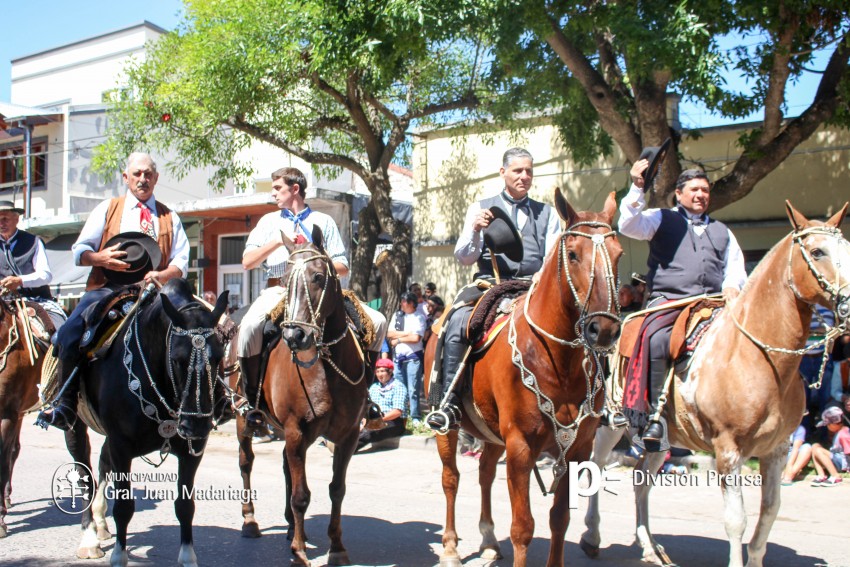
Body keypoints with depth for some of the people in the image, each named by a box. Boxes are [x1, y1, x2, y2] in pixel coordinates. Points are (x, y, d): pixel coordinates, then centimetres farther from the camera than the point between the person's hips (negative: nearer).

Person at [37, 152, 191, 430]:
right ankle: (66, 403, -13)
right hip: (108, 287, 0)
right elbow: (79, 251, 10)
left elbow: (181, 261, 9)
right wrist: (101, 258, -14)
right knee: (69, 334, -26)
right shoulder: (107, 209, 17)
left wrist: (163, 275, -15)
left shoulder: (169, 218, 19)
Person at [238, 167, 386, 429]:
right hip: (280, 289, -1)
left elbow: (343, 268, 11)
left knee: (377, 321, -17)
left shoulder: (324, 221, 17)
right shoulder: (269, 221, 19)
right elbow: (248, 262, 7)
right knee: (250, 326, -35)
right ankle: (253, 403, -19)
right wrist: (278, 241, -5)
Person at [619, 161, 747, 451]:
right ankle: (655, 413, -30)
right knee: (656, 340, -33)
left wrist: (731, 285, 1)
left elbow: (736, 267, 24)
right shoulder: (662, 219, 17)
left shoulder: (722, 231, 30)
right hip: (668, 301, -4)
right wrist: (637, 188, -11)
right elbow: (629, 225, -1)